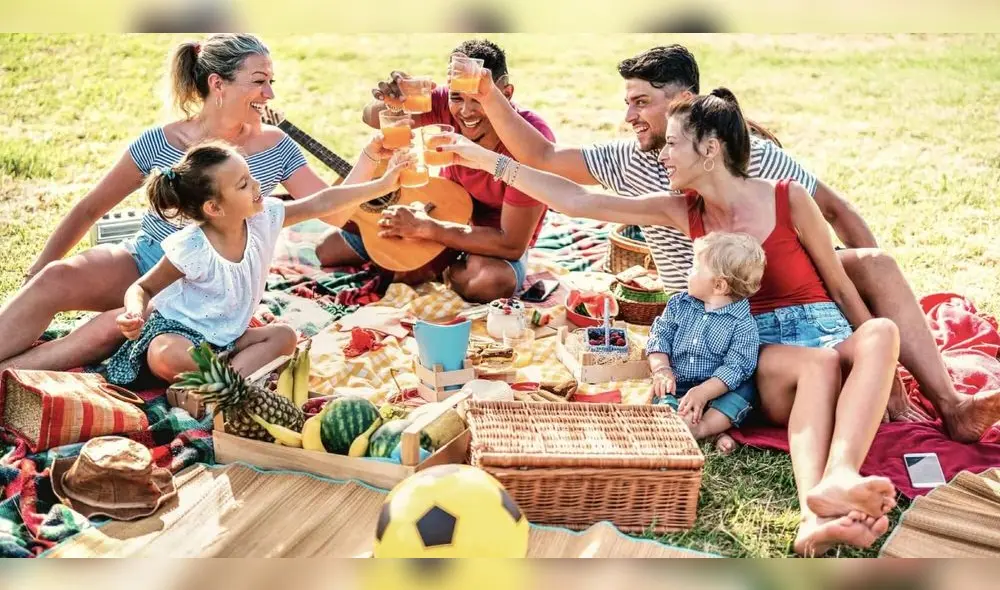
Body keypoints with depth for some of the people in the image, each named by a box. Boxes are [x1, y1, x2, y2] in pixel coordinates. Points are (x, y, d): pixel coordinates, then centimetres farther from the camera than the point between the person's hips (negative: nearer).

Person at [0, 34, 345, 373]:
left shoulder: (276, 149, -5)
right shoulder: (159, 143, -7)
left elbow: (334, 213, -8)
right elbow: (89, 210, 2)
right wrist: (34, 275, -2)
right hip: (142, 262, 1)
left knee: (112, 327, -30)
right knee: (55, 279, -29)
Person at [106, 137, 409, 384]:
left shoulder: (262, 218, -10)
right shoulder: (191, 250, -25)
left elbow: (321, 203, -9)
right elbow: (142, 288, -13)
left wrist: (382, 185, -11)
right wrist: (136, 312, -36)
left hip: (224, 338, 7)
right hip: (177, 330, -6)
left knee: (284, 335, -10)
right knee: (166, 358, -37)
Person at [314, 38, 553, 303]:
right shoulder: (449, 104, -18)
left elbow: (512, 244, -31)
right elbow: (373, 119, -11)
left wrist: (423, 226, -30)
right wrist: (390, 102, -37)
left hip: (497, 242, -4)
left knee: (493, 281, -41)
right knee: (326, 249, -1)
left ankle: (445, 270, -6)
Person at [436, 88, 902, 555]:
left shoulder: (789, 199, -4)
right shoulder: (682, 211, 4)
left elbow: (839, 284, 4)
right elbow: (576, 200, 0)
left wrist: (879, 361, 4)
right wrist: (487, 159, -3)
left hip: (824, 331, 0)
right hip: (759, 353, 1)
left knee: (882, 331, -34)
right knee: (819, 363, -34)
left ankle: (838, 476, -57)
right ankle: (816, 512, -59)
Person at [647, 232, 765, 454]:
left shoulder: (743, 324, -11)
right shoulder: (679, 304, 4)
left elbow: (735, 368, -17)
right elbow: (659, 336, 3)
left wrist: (703, 392, -29)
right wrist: (662, 369, -15)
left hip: (715, 388, -2)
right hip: (676, 386, 2)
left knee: (745, 390, -28)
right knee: (663, 399, -27)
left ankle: (702, 427, -37)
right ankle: (714, 432, -36)